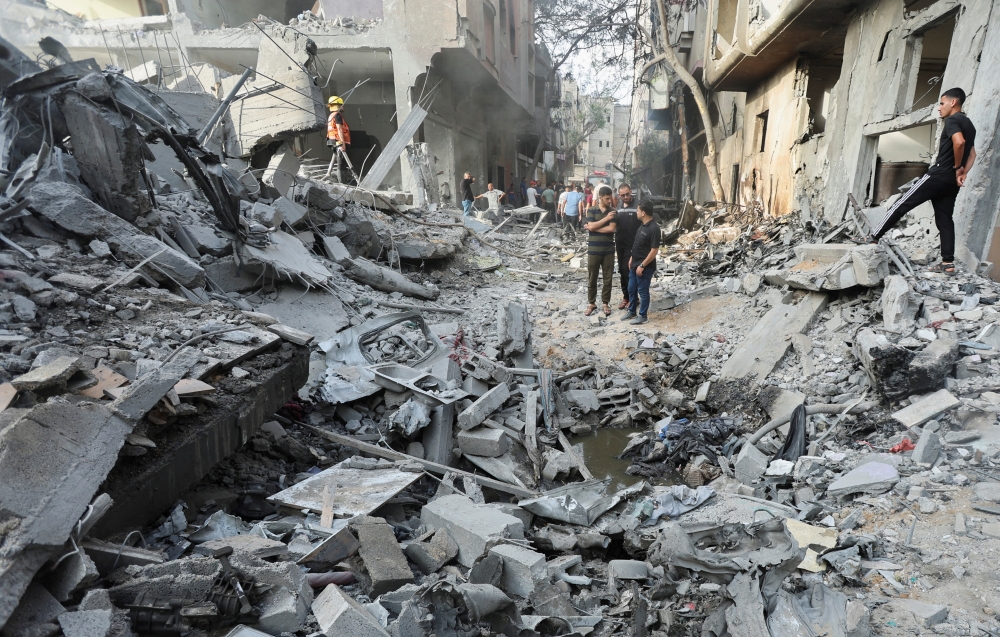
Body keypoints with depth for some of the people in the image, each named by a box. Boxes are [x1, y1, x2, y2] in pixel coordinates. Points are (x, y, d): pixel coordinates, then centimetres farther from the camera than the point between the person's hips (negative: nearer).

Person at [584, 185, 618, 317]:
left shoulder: (613, 212, 1)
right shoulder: (591, 210, 0)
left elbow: (611, 229, -13)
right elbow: (591, 226, -15)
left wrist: (594, 227, -12)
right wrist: (606, 218, -15)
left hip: (609, 250, 1)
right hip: (594, 250, -1)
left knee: (607, 279, 7)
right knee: (592, 279, 7)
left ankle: (606, 303, 20)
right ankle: (591, 303, 20)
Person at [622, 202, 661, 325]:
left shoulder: (654, 228, -22)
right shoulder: (643, 225, 7)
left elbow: (654, 250, -22)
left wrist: (642, 265, -21)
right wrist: (632, 258, 18)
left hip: (645, 266, -9)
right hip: (635, 264, 9)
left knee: (643, 291, 3)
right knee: (631, 289, 18)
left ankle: (642, 316, 16)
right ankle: (631, 311, 33)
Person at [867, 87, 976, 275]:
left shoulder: (952, 120, -7)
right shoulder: (968, 124, 22)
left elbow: (959, 142, -26)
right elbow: (972, 154, 21)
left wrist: (957, 166, -13)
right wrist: (962, 173, 9)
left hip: (939, 174, -9)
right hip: (951, 180, 9)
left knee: (902, 204, -3)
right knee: (945, 219, 6)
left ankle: (874, 237, -1)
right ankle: (948, 263, 3)